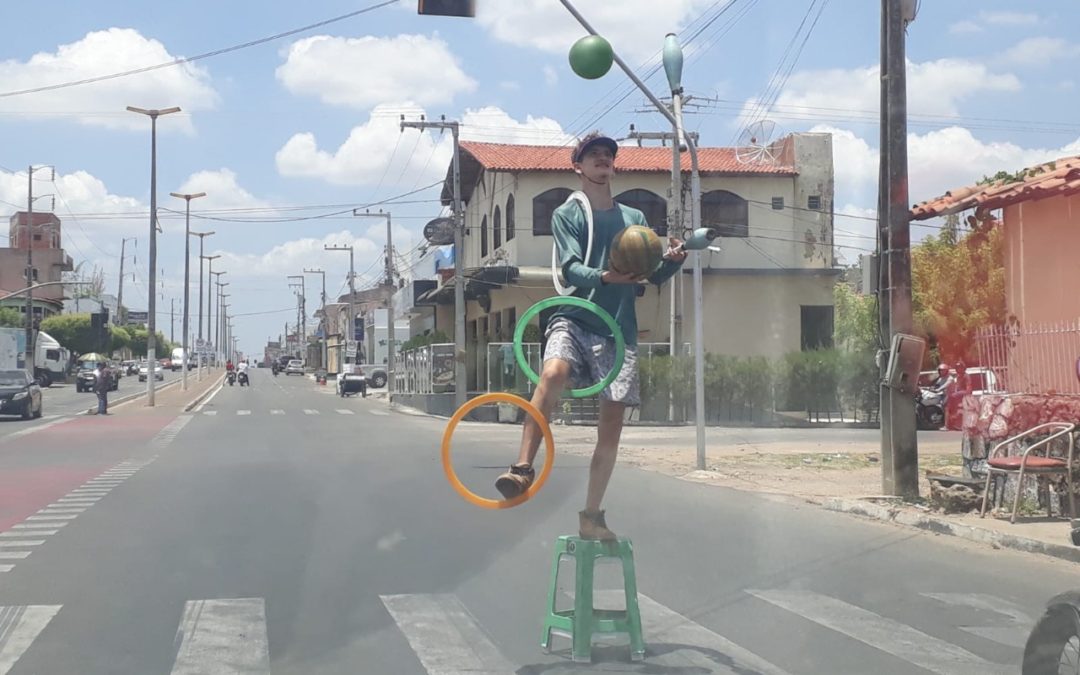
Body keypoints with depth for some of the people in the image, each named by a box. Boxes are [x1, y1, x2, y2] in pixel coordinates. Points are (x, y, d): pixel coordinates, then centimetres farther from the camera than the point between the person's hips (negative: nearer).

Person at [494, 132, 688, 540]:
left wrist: (673, 260, -10)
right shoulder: (566, 215, 8)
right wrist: (604, 277, -27)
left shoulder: (635, 218, 18)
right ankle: (523, 468, -26)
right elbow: (571, 269, -7)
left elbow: (654, 276, 13)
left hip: (618, 330, 3)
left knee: (612, 421, -1)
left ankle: (591, 515, 9)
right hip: (574, 319, -3)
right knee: (552, 373, -34)